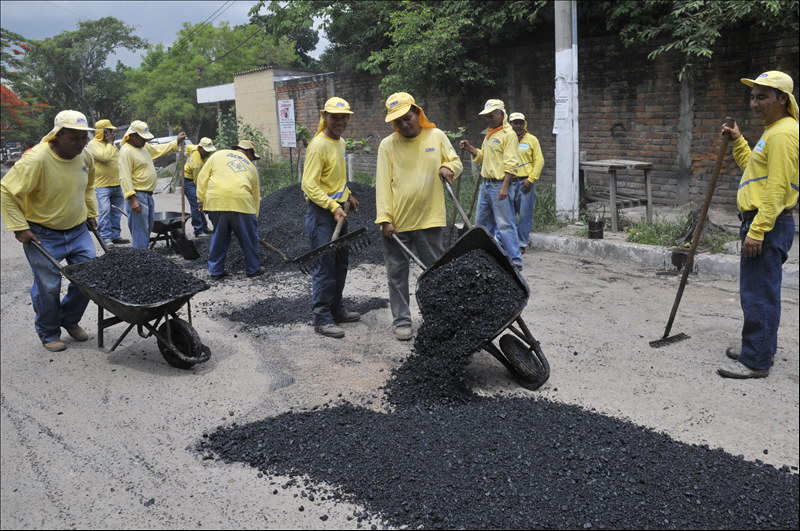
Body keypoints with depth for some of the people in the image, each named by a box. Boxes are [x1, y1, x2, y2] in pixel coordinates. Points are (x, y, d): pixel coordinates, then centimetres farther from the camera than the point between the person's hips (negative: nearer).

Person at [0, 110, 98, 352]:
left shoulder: (85, 157, -4)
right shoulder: (36, 159, -24)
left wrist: (91, 213, 13)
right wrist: (20, 228, -19)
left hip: (78, 229, 6)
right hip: (43, 234, -6)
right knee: (48, 287, 1)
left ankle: (70, 320, 30)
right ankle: (49, 334, 23)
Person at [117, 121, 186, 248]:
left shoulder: (144, 147, 12)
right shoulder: (126, 151, -16)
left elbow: (159, 150, 31)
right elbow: (125, 177, -22)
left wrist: (176, 142, 22)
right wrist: (132, 199, -27)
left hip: (148, 195, 10)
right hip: (137, 196, -10)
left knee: (147, 229, 17)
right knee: (140, 233, -8)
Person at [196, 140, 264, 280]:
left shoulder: (219, 155, 20)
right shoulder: (250, 167, 22)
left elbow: (203, 177, 12)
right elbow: (256, 194, 24)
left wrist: (201, 199, 16)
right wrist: (254, 217, 31)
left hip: (217, 200, 2)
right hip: (241, 201, -1)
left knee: (218, 237, 15)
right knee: (249, 237, 14)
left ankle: (216, 271, 21)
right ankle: (253, 269, 23)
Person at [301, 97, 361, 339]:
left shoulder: (340, 142, 11)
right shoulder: (318, 145, -17)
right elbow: (309, 186, -22)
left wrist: (347, 195, 18)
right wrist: (333, 207, -26)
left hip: (338, 210, 9)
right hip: (321, 212, -9)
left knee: (341, 263, 16)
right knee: (325, 266, -6)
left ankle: (335, 310, 28)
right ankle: (321, 318, 3)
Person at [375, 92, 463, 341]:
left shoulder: (436, 136, 3)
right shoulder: (387, 145, -3)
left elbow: (456, 162, 13)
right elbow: (383, 183, -6)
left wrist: (448, 168, -12)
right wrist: (384, 219, -12)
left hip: (430, 219, 1)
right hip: (397, 222, -1)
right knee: (397, 273, 7)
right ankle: (401, 320, 20)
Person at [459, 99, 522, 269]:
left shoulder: (508, 134, -11)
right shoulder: (489, 134, 17)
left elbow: (511, 164, -17)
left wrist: (505, 187, -24)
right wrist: (470, 148, 6)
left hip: (499, 185, -9)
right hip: (486, 184, 9)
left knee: (505, 224, -8)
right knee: (481, 221, 16)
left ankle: (515, 260, -4)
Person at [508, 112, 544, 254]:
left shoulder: (532, 140, 4)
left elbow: (539, 161, 0)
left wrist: (531, 179, -9)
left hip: (526, 182, -2)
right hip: (509, 182, 2)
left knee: (524, 215, -1)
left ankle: (521, 244, 6)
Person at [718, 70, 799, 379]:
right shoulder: (772, 131, 19)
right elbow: (753, 169, 29)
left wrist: (757, 231, -24)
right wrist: (737, 141, 19)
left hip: (768, 226, -11)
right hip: (760, 223, 11)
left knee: (759, 295, -7)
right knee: (761, 293, 18)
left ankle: (756, 362, 0)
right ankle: (759, 349, 29)